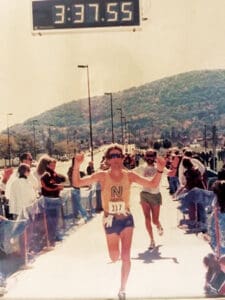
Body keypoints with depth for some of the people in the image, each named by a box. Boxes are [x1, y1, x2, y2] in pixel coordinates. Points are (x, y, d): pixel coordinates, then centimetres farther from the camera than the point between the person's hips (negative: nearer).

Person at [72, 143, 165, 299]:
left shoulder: (129, 175, -6)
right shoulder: (102, 176, -9)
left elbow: (153, 184, -6)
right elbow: (77, 182, -14)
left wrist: (160, 170, -23)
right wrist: (77, 165, -31)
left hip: (126, 218, 0)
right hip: (110, 220, 0)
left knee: (126, 256, -4)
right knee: (115, 257, 11)